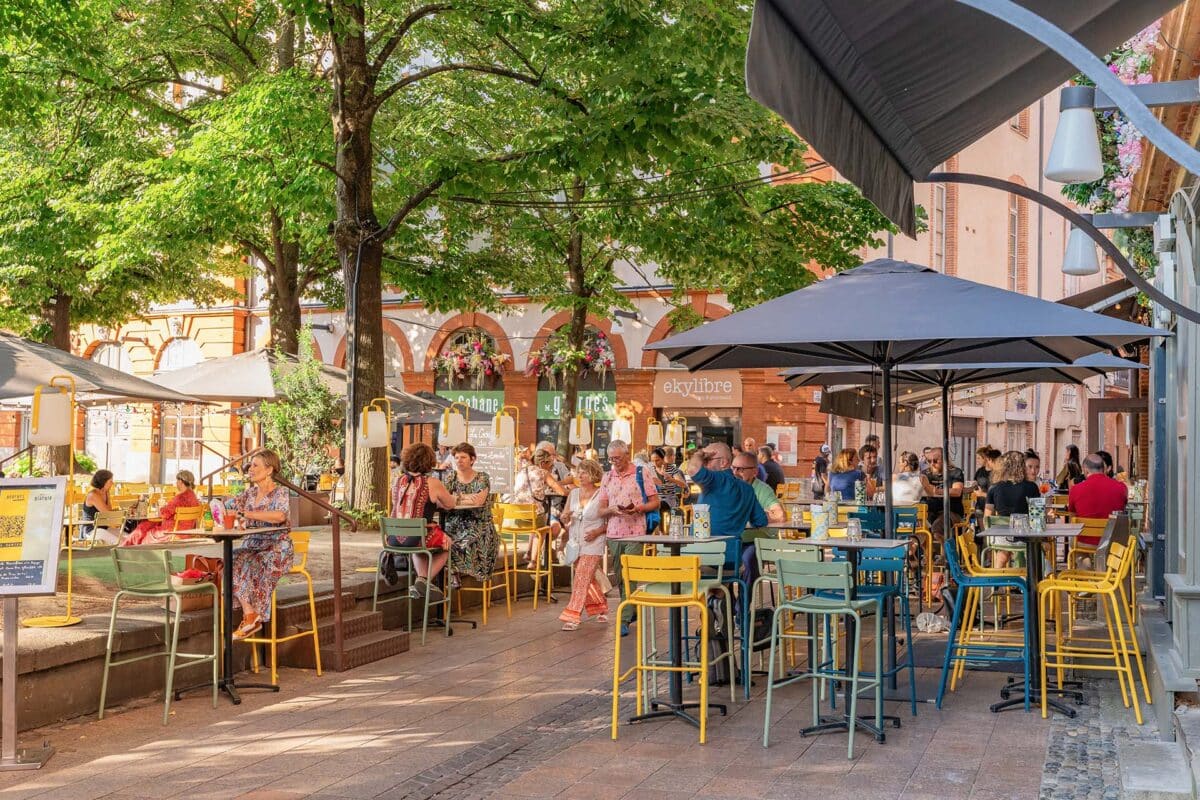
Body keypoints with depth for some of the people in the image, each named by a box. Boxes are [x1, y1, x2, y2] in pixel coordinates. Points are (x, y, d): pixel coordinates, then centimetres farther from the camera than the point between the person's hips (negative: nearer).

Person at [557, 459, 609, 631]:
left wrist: (598, 531, -19)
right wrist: (565, 517, -11)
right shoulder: (573, 494, 6)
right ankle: (602, 608, 34)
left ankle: (573, 616, -11)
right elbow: (564, 517, 11)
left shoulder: (601, 496, -9)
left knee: (581, 579, -12)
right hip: (575, 543, 6)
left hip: (593, 544, -6)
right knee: (588, 579, 16)